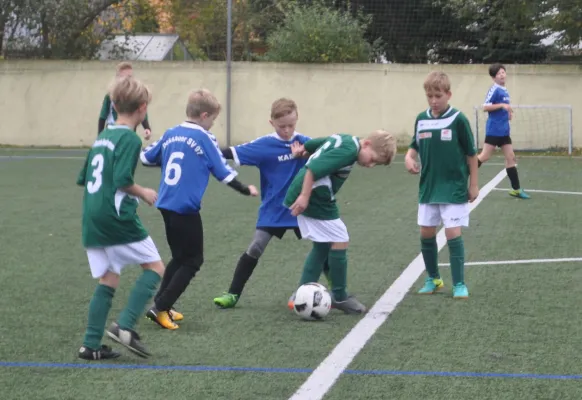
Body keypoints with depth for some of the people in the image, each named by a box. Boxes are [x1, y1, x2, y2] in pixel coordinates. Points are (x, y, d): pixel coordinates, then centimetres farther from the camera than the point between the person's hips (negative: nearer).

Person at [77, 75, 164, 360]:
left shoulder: (102, 137, 14)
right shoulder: (130, 139, -10)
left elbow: (83, 178, 18)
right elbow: (122, 180, -19)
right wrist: (143, 193, -3)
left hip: (92, 219, 8)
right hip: (118, 218, -8)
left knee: (108, 281, 12)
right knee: (155, 267, 5)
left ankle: (91, 345, 8)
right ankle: (125, 326, -9)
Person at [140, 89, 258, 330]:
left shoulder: (170, 134, 8)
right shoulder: (204, 138, -9)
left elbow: (146, 158, 16)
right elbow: (223, 172, -6)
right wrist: (246, 190, 7)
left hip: (166, 205, 7)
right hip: (186, 209, -7)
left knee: (180, 257, 21)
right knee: (193, 261, 4)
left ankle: (161, 305, 18)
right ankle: (160, 308, -4)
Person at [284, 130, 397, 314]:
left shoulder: (345, 139, 11)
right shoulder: (348, 151, -20)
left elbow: (314, 143, 22)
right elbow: (313, 170, -26)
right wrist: (304, 196, -24)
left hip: (305, 196, 11)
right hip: (315, 198, -11)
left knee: (322, 246, 17)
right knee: (339, 241, -3)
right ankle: (339, 297, 8)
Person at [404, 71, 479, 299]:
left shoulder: (458, 120, -11)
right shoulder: (421, 119, 2)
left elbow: (471, 154, -5)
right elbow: (415, 146, 14)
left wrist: (473, 185, -3)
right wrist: (409, 157, -9)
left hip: (453, 188, -5)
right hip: (428, 188, 5)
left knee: (453, 233, -8)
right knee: (426, 233, 9)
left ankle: (459, 284, 0)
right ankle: (433, 279, 26)